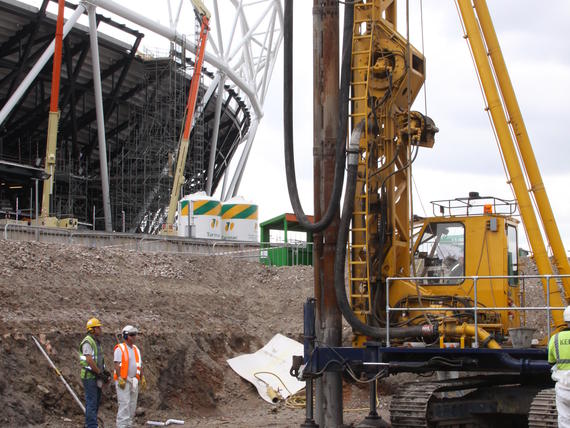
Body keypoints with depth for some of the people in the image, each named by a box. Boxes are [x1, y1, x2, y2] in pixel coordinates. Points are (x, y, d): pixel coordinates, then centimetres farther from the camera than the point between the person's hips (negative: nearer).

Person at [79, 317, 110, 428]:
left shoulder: (96, 342, 16)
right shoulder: (87, 342, -15)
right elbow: (89, 361, -22)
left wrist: (104, 372, 9)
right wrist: (100, 373, -19)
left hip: (96, 377, 9)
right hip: (89, 376, -9)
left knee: (96, 401, 12)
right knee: (92, 402, -9)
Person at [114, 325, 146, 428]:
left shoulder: (136, 349, 15)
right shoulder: (120, 349, -8)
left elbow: (139, 365, 18)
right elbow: (117, 365, -14)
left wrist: (142, 379, 13)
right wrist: (120, 379, -20)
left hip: (134, 381, 7)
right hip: (123, 381, -7)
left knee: (132, 405, 7)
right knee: (124, 405, -12)